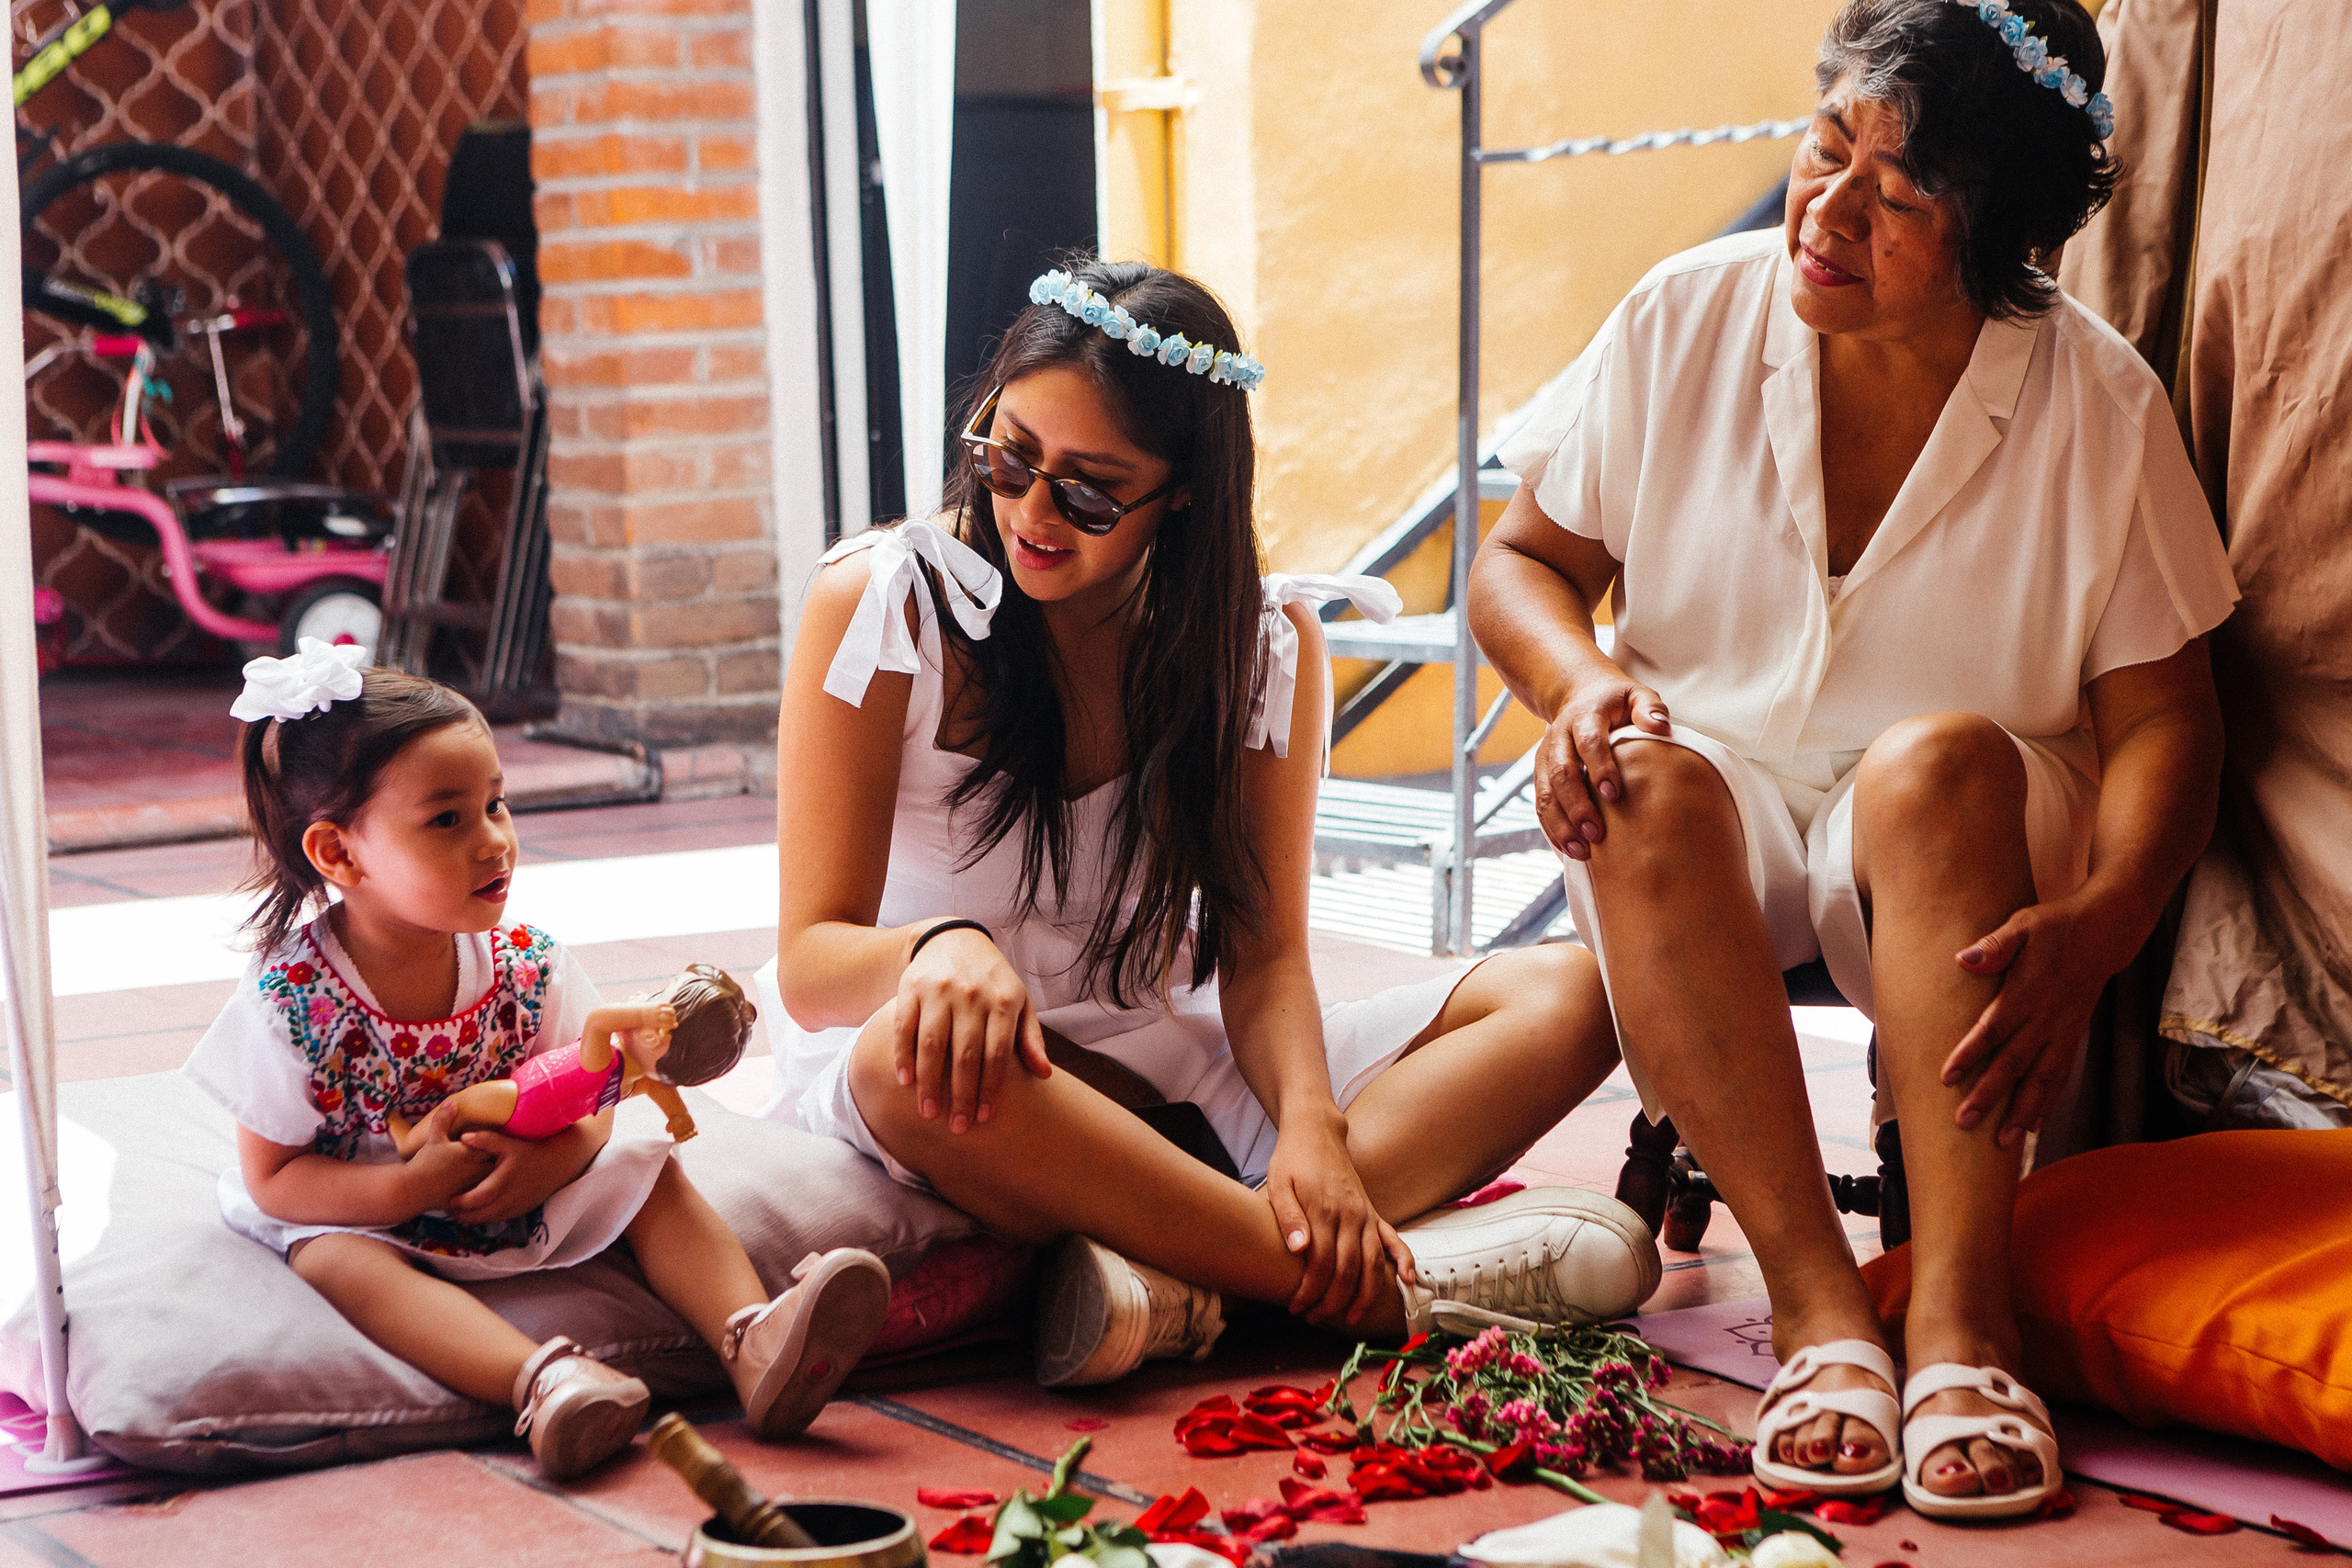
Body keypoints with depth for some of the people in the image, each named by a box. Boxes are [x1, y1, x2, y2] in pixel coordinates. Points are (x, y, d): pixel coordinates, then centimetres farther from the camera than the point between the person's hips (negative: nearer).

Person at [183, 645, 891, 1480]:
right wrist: (414, 1184, -30)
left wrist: (556, 1157, -24)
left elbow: (590, 1102, 0)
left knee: (649, 1172, -11)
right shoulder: (291, 1000, -20)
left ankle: (754, 1341, -30)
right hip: (358, 1218, -4)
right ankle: (543, 1378, -56)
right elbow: (272, 1179, -16)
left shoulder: (526, 965, -9)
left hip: (524, 1198, 4)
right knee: (335, 1260, -35)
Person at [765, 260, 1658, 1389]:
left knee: (1567, 998, -15)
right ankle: (1389, 1288, -36)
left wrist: (1310, 1128, -27)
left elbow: (1261, 953, -6)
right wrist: (940, 948, -36)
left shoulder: (1266, 640, 1)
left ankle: (1174, 1279, -38)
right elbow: (811, 967, -12)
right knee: (916, 1058, -41)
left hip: (1172, 1078, 4)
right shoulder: (880, 602, -9)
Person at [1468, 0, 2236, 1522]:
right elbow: (1524, 559, 6)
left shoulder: (2098, 402, -8)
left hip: (1958, 849, -1)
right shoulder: (1688, 319, -4)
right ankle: (1816, 1300, -38)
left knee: (1943, 761, -35)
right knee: (1645, 783, -34)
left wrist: (2097, 922, -27)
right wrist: (1580, 679, -18)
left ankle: (1962, 1310, -41)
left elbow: (2162, 717, -7)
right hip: (1705, 833, 1)